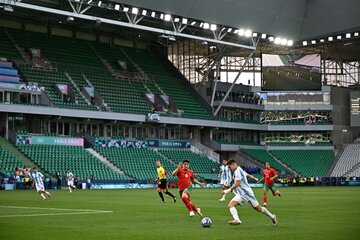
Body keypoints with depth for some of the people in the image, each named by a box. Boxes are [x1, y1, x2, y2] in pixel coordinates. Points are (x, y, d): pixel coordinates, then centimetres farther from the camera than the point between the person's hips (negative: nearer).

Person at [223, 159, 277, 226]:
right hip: (240, 194, 9)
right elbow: (247, 175, 29)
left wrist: (229, 190, -29)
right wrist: (255, 179, 46)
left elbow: (237, 183, -26)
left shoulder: (237, 171, -17)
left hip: (246, 193, -9)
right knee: (230, 205, -15)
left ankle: (272, 217, 18)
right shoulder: (239, 170, 14)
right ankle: (236, 220, -27)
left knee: (258, 208, 3)